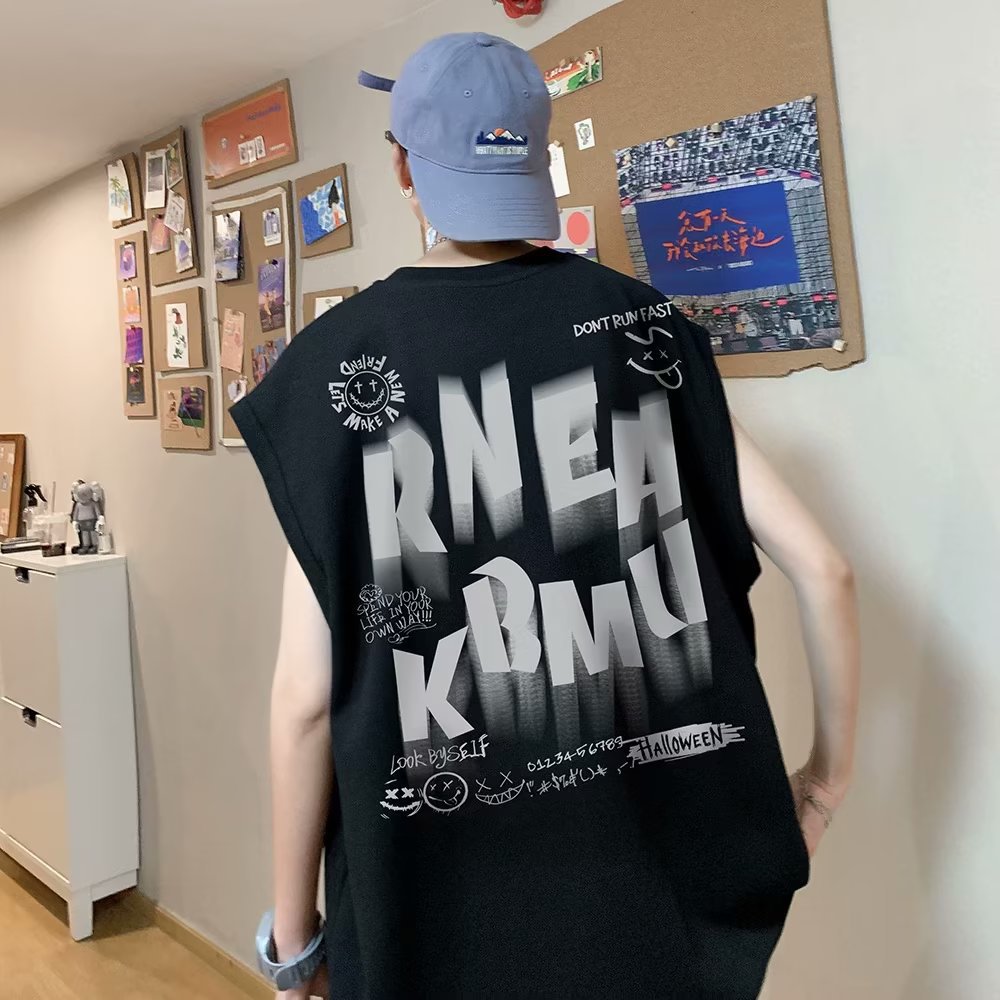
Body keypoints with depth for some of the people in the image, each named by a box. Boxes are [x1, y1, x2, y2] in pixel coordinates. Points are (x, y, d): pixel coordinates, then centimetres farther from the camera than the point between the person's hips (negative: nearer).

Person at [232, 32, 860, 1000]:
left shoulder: (340, 359, -12)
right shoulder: (642, 321, -4)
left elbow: (308, 694, -13)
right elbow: (823, 569, -4)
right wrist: (830, 768, 11)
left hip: (443, 907, -2)